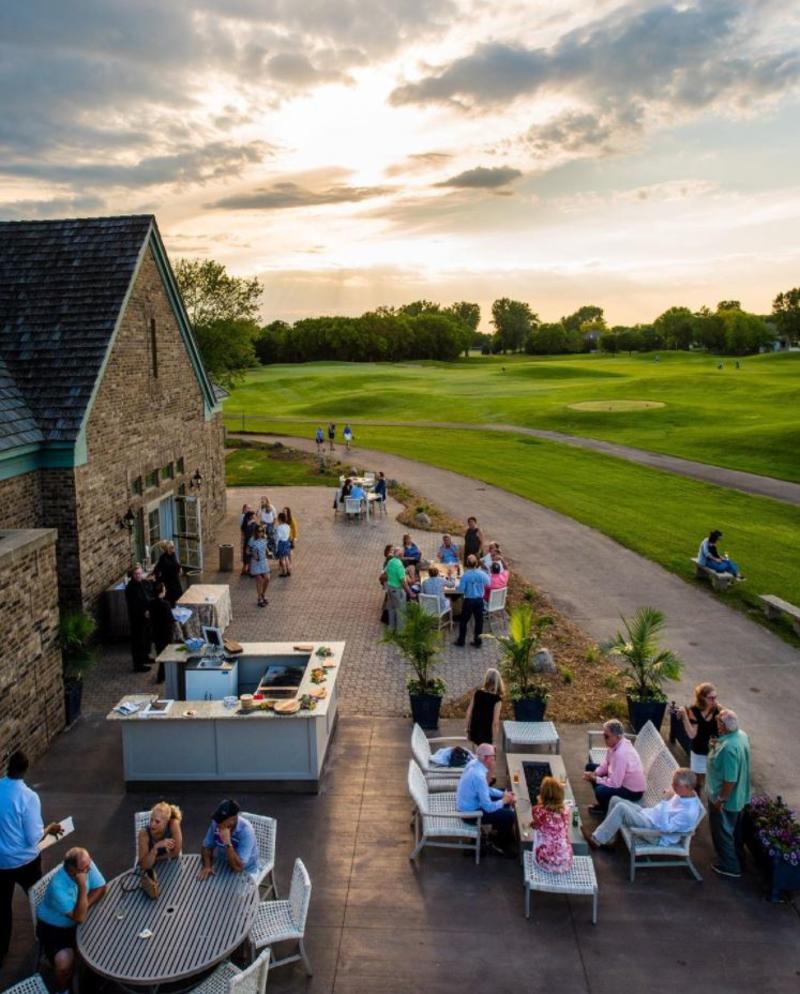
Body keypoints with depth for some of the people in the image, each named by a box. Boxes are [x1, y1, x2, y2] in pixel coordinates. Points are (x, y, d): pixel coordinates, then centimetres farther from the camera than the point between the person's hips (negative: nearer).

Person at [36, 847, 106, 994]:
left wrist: (85, 905, -23)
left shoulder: (87, 865, -20)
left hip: (78, 920, 5)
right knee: (64, 963, -26)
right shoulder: (58, 887, -37)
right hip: (54, 927, -5)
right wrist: (82, 886, -43)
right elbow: (79, 917, -35)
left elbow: (100, 888, -8)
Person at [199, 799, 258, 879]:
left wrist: (227, 842, -40)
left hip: (245, 871, -5)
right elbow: (207, 847, -4)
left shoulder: (246, 831, -31)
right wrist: (207, 866, -22)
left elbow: (238, 867, -33)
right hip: (223, 866, 5)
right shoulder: (216, 823, -15)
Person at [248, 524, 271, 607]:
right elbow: (248, 551, -6)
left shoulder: (264, 539, 2)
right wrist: (253, 554, -23)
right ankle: (259, 599, 14)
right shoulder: (252, 540, -13)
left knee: (267, 579, 4)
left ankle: (263, 595, 29)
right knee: (259, 580, 0)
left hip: (264, 561, 5)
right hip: (256, 562, -5)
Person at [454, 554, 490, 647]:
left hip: (468, 600, -3)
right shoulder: (482, 574, -10)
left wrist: (457, 587, 4)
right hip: (479, 600, 3)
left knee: (463, 621, 13)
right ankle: (477, 642, 23)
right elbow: (488, 584, 8)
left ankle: (461, 641, 22)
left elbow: (461, 589, -17)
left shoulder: (465, 575, -20)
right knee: (479, 621, 14)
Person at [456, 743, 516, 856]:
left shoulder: (474, 762, -4)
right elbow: (489, 807, -26)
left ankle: (500, 831, 32)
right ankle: (499, 844, 13)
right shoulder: (479, 776, -32)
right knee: (510, 816, -10)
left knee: (503, 798, 17)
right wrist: (504, 800, -8)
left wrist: (503, 794, 0)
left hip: (466, 804, 9)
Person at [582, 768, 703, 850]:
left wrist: (665, 802, -34)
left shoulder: (690, 812, -28)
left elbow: (665, 828, -32)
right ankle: (607, 838, 13)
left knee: (621, 808, -23)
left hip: (656, 834, -10)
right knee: (615, 800, 4)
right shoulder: (685, 794, -1)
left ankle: (596, 840, -10)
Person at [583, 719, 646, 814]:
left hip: (633, 791, -10)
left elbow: (614, 783, -33)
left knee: (600, 791, -32)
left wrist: (595, 779, -20)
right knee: (590, 767, 13)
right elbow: (606, 763, 6)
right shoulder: (615, 743, -10)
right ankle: (603, 804, 25)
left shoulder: (621, 754, -37)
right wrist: (594, 774, -10)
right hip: (619, 778, 10)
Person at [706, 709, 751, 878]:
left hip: (727, 797, -9)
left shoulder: (728, 748, -38)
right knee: (735, 828, 28)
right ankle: (737, 856, 48)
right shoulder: (742, 735, -9)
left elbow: (730, 780, -30)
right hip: (740, 795, 9)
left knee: (723, 831, 14)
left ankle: (730, 866, 31)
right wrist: (718, 745, 3)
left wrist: (720, 799, -19)